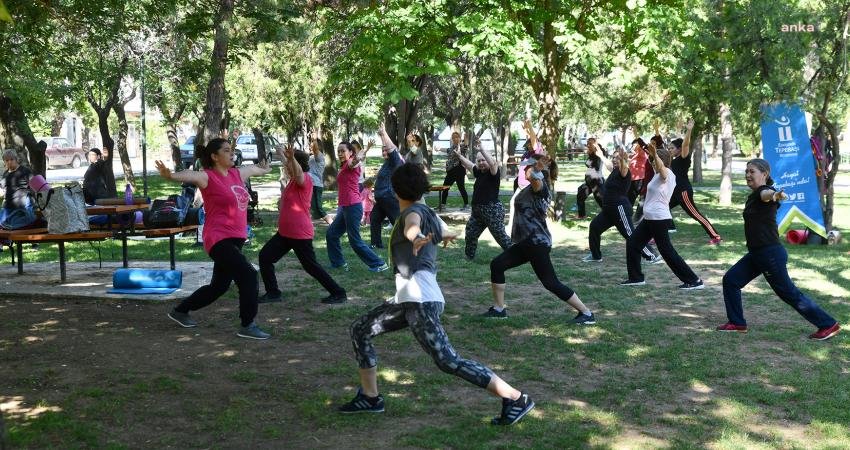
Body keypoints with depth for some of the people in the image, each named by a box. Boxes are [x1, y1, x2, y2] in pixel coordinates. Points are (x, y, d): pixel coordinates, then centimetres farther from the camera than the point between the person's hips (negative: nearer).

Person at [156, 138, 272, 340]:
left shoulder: (237, 173, 11)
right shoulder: (208, 177, -11)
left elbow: (255, 168, 32)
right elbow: (190, 176, -32)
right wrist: (171, 175, -52)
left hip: (236, 239, 9)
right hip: (219, 240, -9)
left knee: (219, 286, 17)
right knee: (248, 275, -17)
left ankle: (180, 311, 36)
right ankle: (248, 326, -6)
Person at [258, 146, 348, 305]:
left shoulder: (304, 180, -14)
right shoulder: (294, 180, 12)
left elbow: (298, 172, -39)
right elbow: (289, 167, 36)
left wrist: (292, 157, -57)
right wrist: (282, 154, 49)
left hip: (300, 234, -9)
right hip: (285, 232, 9)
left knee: (311, 266, -4)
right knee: (265, 256, 5)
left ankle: (338, 293, 5)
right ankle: (272, 293, 13)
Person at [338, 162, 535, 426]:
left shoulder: (413, 211, -6)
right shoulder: (429, 214, 18)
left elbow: (412, 226, -32)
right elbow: (446, 234, 40)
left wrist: (415, 238, -56)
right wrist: (444, 235, 65)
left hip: (420, 300, -10)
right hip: (409, 299, 10)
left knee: (449, 362, -16)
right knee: (360, 330, 16)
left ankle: (516, 399, -15)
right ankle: (370, 397, 21)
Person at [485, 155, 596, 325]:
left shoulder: (539, 185, -15)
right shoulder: (530, 188, 12)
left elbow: (533, 177, -38)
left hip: (538, 243, -10)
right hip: (526, 242, 10)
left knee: (551, 283, -7)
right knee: (497, 265, 9)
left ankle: (587, 314, 1)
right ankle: (499, 309, 17)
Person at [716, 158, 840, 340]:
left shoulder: (764, 190, -15)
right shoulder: (752, 196, 13)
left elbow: (766, 194, -41)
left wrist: (775, 195, -64)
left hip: (771, 253, -9)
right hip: (756, 254, 9)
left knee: (789, 293, -3)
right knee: (730, 280, 7)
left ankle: (828, 325, 7)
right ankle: (737, 323, 18)